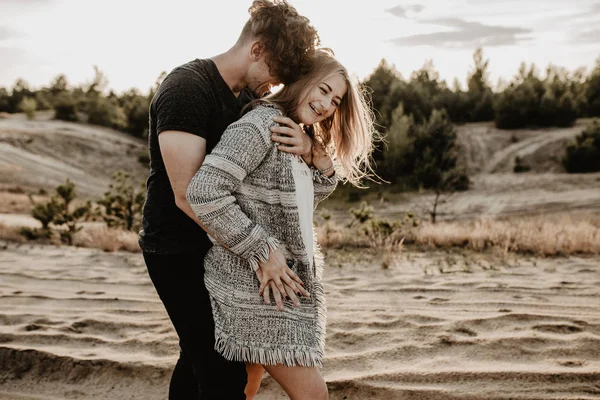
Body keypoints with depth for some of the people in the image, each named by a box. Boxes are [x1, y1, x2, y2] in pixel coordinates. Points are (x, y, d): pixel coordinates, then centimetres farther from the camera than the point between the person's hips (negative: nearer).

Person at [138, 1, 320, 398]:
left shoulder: (249, 96, 7)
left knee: (200, 358, 20)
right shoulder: (186, 89, -20)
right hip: (179, 250, -9)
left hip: (214, 245, 9)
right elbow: (188, 193, -27)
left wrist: (306, 144, -18)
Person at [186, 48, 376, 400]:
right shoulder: (261, 124, -15)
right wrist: (262, 252, -22)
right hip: (253, 285, -9)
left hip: (280, 283, 9)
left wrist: (324, 167, -1)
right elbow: (204, 191, -26)